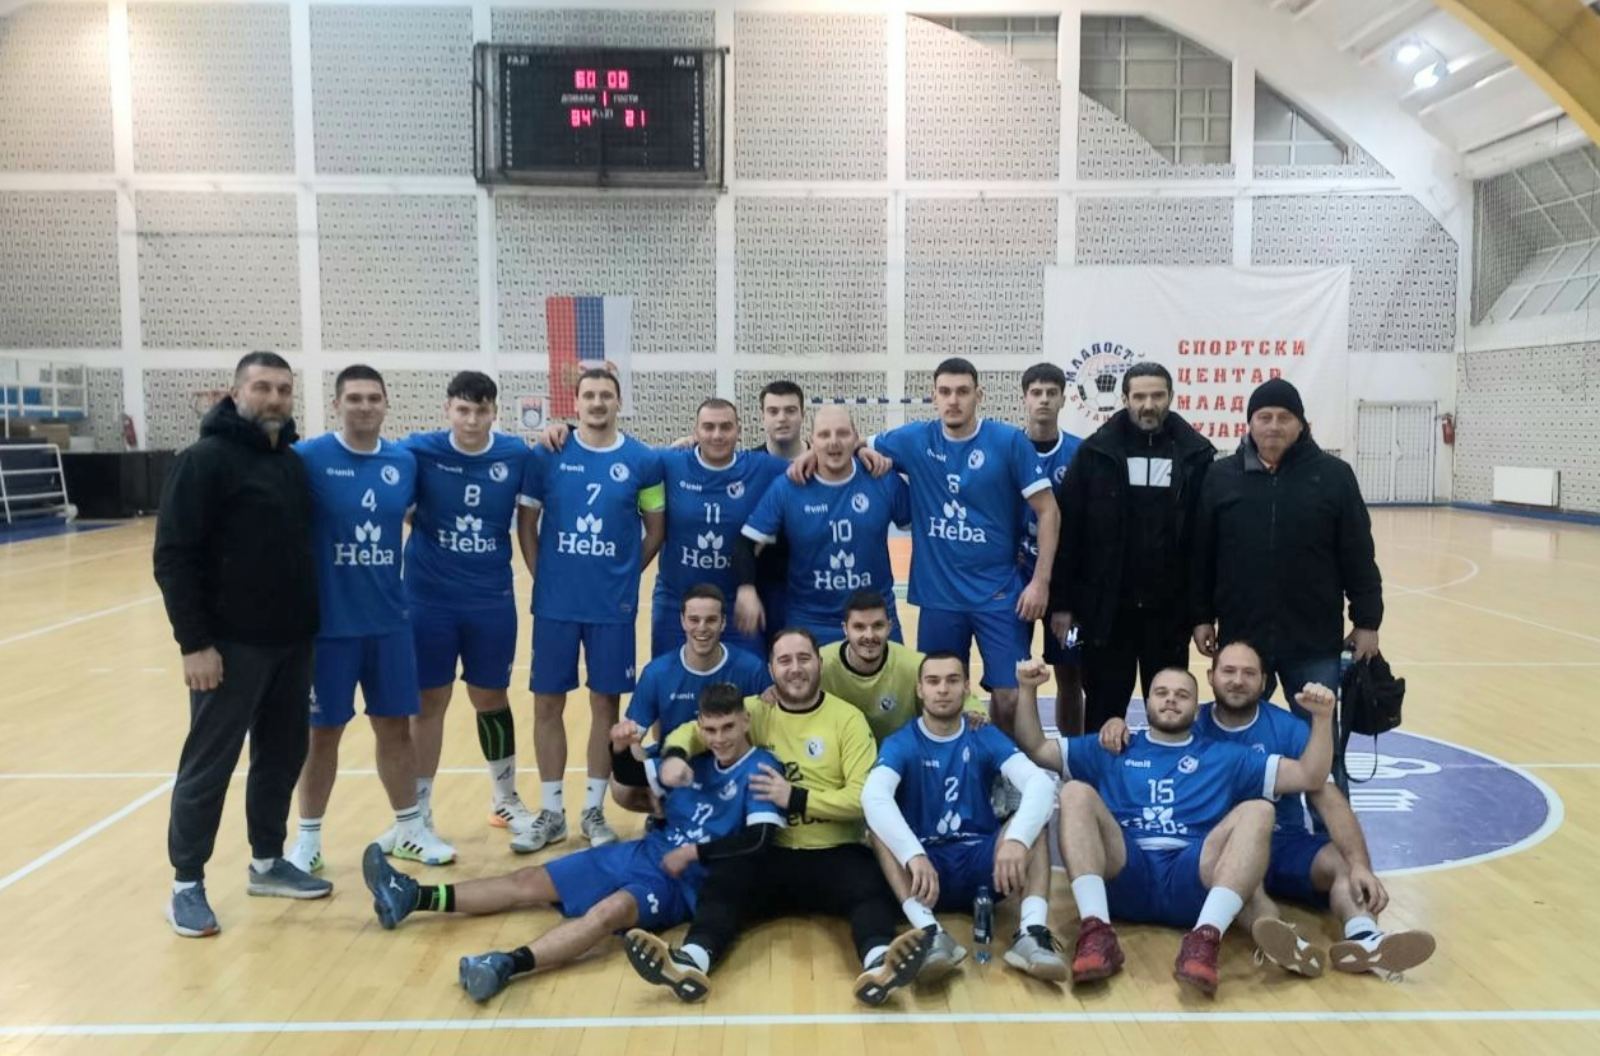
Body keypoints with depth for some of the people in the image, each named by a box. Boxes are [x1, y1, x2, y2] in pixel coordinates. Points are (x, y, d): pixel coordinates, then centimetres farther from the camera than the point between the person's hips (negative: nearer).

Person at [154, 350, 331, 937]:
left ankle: (267, 862, 30)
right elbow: (173, 558, -14)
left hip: (291, 642, 7)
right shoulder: (206, 460, -11)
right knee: (208, 765, 3)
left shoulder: (294, 462, 10)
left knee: (282, 756, 15)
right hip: (231, 645, -7)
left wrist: (308, 624, 13)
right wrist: (193, 641, -18)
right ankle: (187, 884, 17)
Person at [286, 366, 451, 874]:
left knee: (396, 725, 13)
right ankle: (308, 838, 26)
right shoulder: (307, 458, -10)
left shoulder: (405, 461, 2)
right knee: (322, 732, 9)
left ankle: (409, 829, 28)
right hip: (328, 622, -3)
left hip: (389, 620, 4)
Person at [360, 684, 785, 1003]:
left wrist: (693, 853, -18)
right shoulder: (697, 762, 11)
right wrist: (623, 752, 3)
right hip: (644, 852, 7)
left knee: (609, 911, -38)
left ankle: (510, 964, -58)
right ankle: (411, 897, 7)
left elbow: (759, 838, -22)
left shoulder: (760, 770, -8)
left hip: (686, 878, -7)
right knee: (530, 882, 5)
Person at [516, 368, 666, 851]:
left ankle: (594, 810, 21)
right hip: (555, 602, 1)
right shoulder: (547, 455, -1)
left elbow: (656, 529, 6)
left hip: (613, 604, 0)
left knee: (606, 703, 7)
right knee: (547, 703, 6)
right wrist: (541, 574, 1)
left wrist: (625, 574, 2)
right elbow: (526, 522, 6)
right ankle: (550, 812, 20)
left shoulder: (643, 460, -2)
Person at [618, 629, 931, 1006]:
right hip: (771, 852, 2)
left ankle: (878, 964, -55)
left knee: (872, 889, -32)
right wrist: (674, 754, -11)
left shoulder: (848, 718, 2)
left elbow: (864, 797, -7)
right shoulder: (756, 711, 10)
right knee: (719, 884, -27)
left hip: (834, 853, -2)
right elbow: (692, 730, 13)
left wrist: (795, 798, -14)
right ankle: (691, 961, -47)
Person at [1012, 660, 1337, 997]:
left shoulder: (1225, 757, 26)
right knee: (1076, 793, -22)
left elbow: (1309, 776, 20)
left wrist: (1322, 717, 5)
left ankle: (1205, 938, -42)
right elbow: (1035, 749, 22)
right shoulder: (1112, 750, 25)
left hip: (1191, 881, 0)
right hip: (1124, 876, 0)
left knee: (1258, 811, -22)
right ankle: (1097, 931, -38)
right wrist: (1028, 691, 8)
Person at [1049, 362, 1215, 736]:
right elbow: (1067, 531, -3)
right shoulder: (1095, 452, -3)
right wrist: (1061, 602, -5)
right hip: (1105, 607, -1)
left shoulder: (1196, 455, -1)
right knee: (1104, 708, 10)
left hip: (1170, 609, 1)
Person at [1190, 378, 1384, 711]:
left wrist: (1367, 621, -1)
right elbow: (1201, 555, 5)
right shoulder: (1221, 476, 1)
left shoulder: (1334, 475, -1)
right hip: (1240, 637, 1)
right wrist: (1202, 617, 4)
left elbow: (1358, 557, 0)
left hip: (1315, 641, -1)